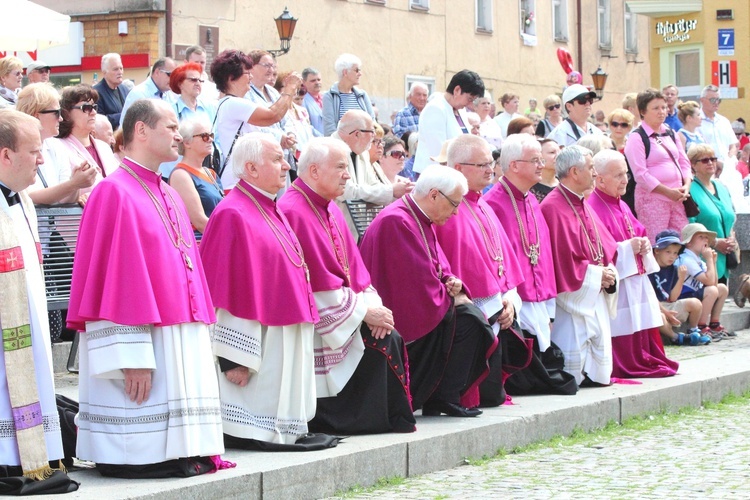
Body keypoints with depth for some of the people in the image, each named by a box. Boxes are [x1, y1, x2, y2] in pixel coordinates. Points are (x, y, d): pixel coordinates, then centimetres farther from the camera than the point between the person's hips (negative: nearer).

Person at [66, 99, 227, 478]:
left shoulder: (168, 197, 17)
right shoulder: (114, 193, -11)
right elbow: (113, 277, -17)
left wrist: (199, 329, 14)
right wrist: (132, 357, -23)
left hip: (180, 336, 9)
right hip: (141, 336, -9)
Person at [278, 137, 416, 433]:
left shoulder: (330, 209, 15)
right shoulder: (293, 212, -16)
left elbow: (353, 265, 13)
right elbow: (317, 283, -19)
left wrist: (372, 303, -5)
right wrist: (364, 312, -15)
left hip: (344, 312, 9)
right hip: (315, 320, -9)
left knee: (390, 339, -10)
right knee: (379, 343, -20)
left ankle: (396, 418, -4)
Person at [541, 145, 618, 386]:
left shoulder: (582, 204, 15)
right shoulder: (553, 207, -15)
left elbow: (607, 245, 18)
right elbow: (562, 257, -20)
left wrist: (609, 271, -2)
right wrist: (596, 274, -14)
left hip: (595, 294, 9)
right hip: (573, 296, -9)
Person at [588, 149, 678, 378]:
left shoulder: (621, 206, 17)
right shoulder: (592, 208, -14)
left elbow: (639, 235, 27)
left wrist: (643, 244, 3)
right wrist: (627, 247, -19)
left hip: (635, 277, 9)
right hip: (615, 281, -9)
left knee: (642, 323, 10)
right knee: (621, 326, -8)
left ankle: (646, 361, 17)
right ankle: (623, 368, -2)